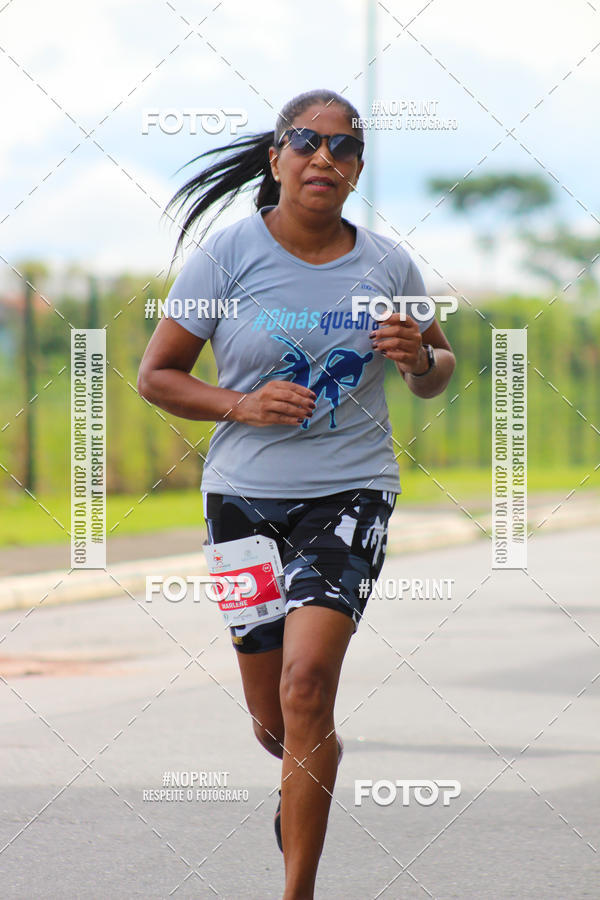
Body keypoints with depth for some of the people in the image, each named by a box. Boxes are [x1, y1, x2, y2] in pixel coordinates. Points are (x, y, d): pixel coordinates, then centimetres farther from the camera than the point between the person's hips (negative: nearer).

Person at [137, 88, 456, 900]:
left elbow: (438, 375, 16)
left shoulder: (387, 265, 2)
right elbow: (155, 375, 1)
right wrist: (242, 406, -16)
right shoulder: (227, 256, -3)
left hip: (351, 491, -1)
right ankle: (313, 775, 47)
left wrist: (421, 359, -8)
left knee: (307, 682, -21)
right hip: (245, 496, 1)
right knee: (274, 723, 9)